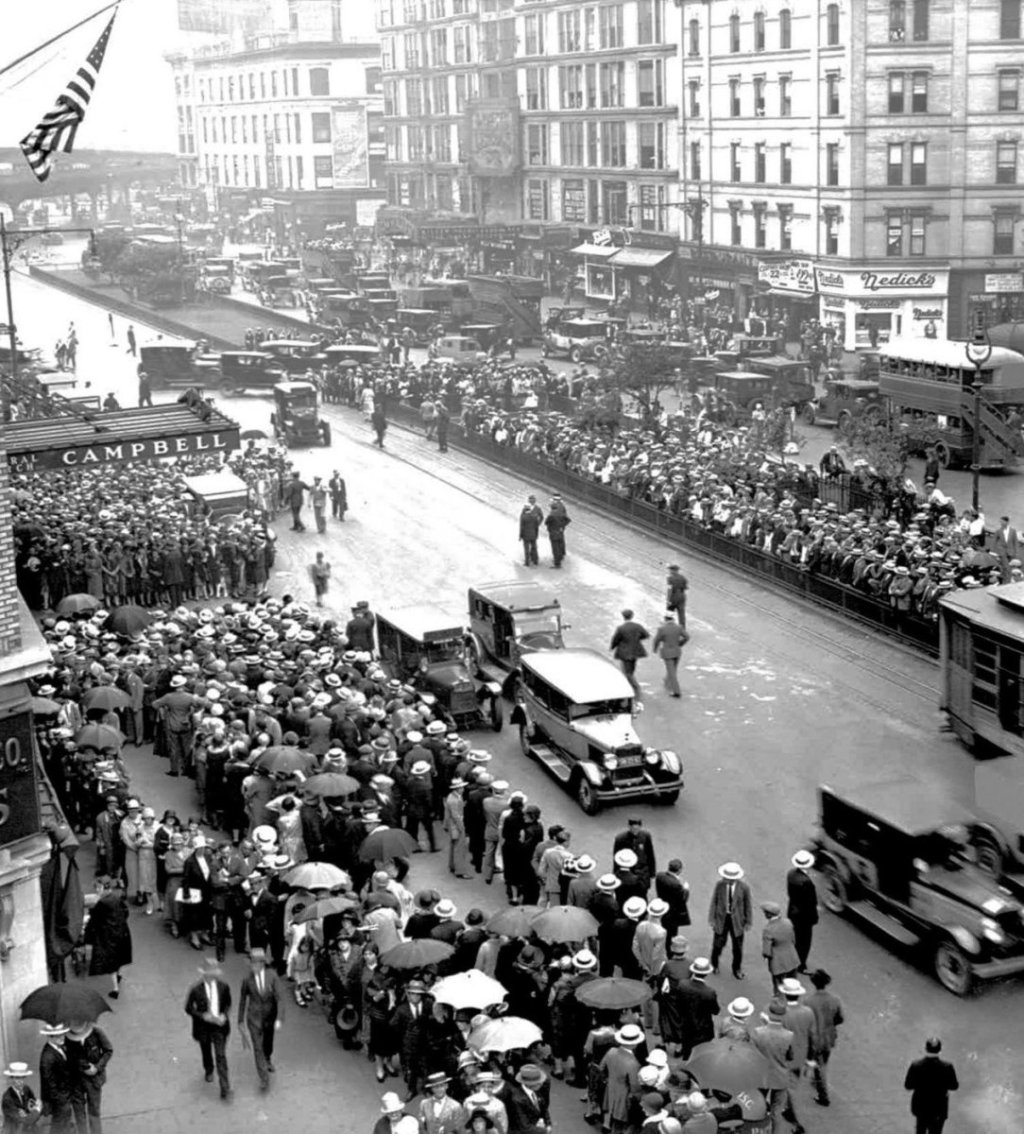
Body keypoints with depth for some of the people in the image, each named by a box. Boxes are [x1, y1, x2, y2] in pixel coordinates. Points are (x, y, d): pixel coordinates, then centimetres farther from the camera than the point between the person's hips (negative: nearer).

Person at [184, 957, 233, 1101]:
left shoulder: (223, 986, -13)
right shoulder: (196, 989, -21)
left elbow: (228, 1003, 3)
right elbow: (188, 1008, -9)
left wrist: (224, 1016, -16)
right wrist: (203, 1016, -23)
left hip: (219, 1026, 0)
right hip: (203, 1027, 0)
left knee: (221, 1057, -4)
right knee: (206, 1053, 25)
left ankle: (225, 1090, 0)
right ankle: (208, 1071, 58)